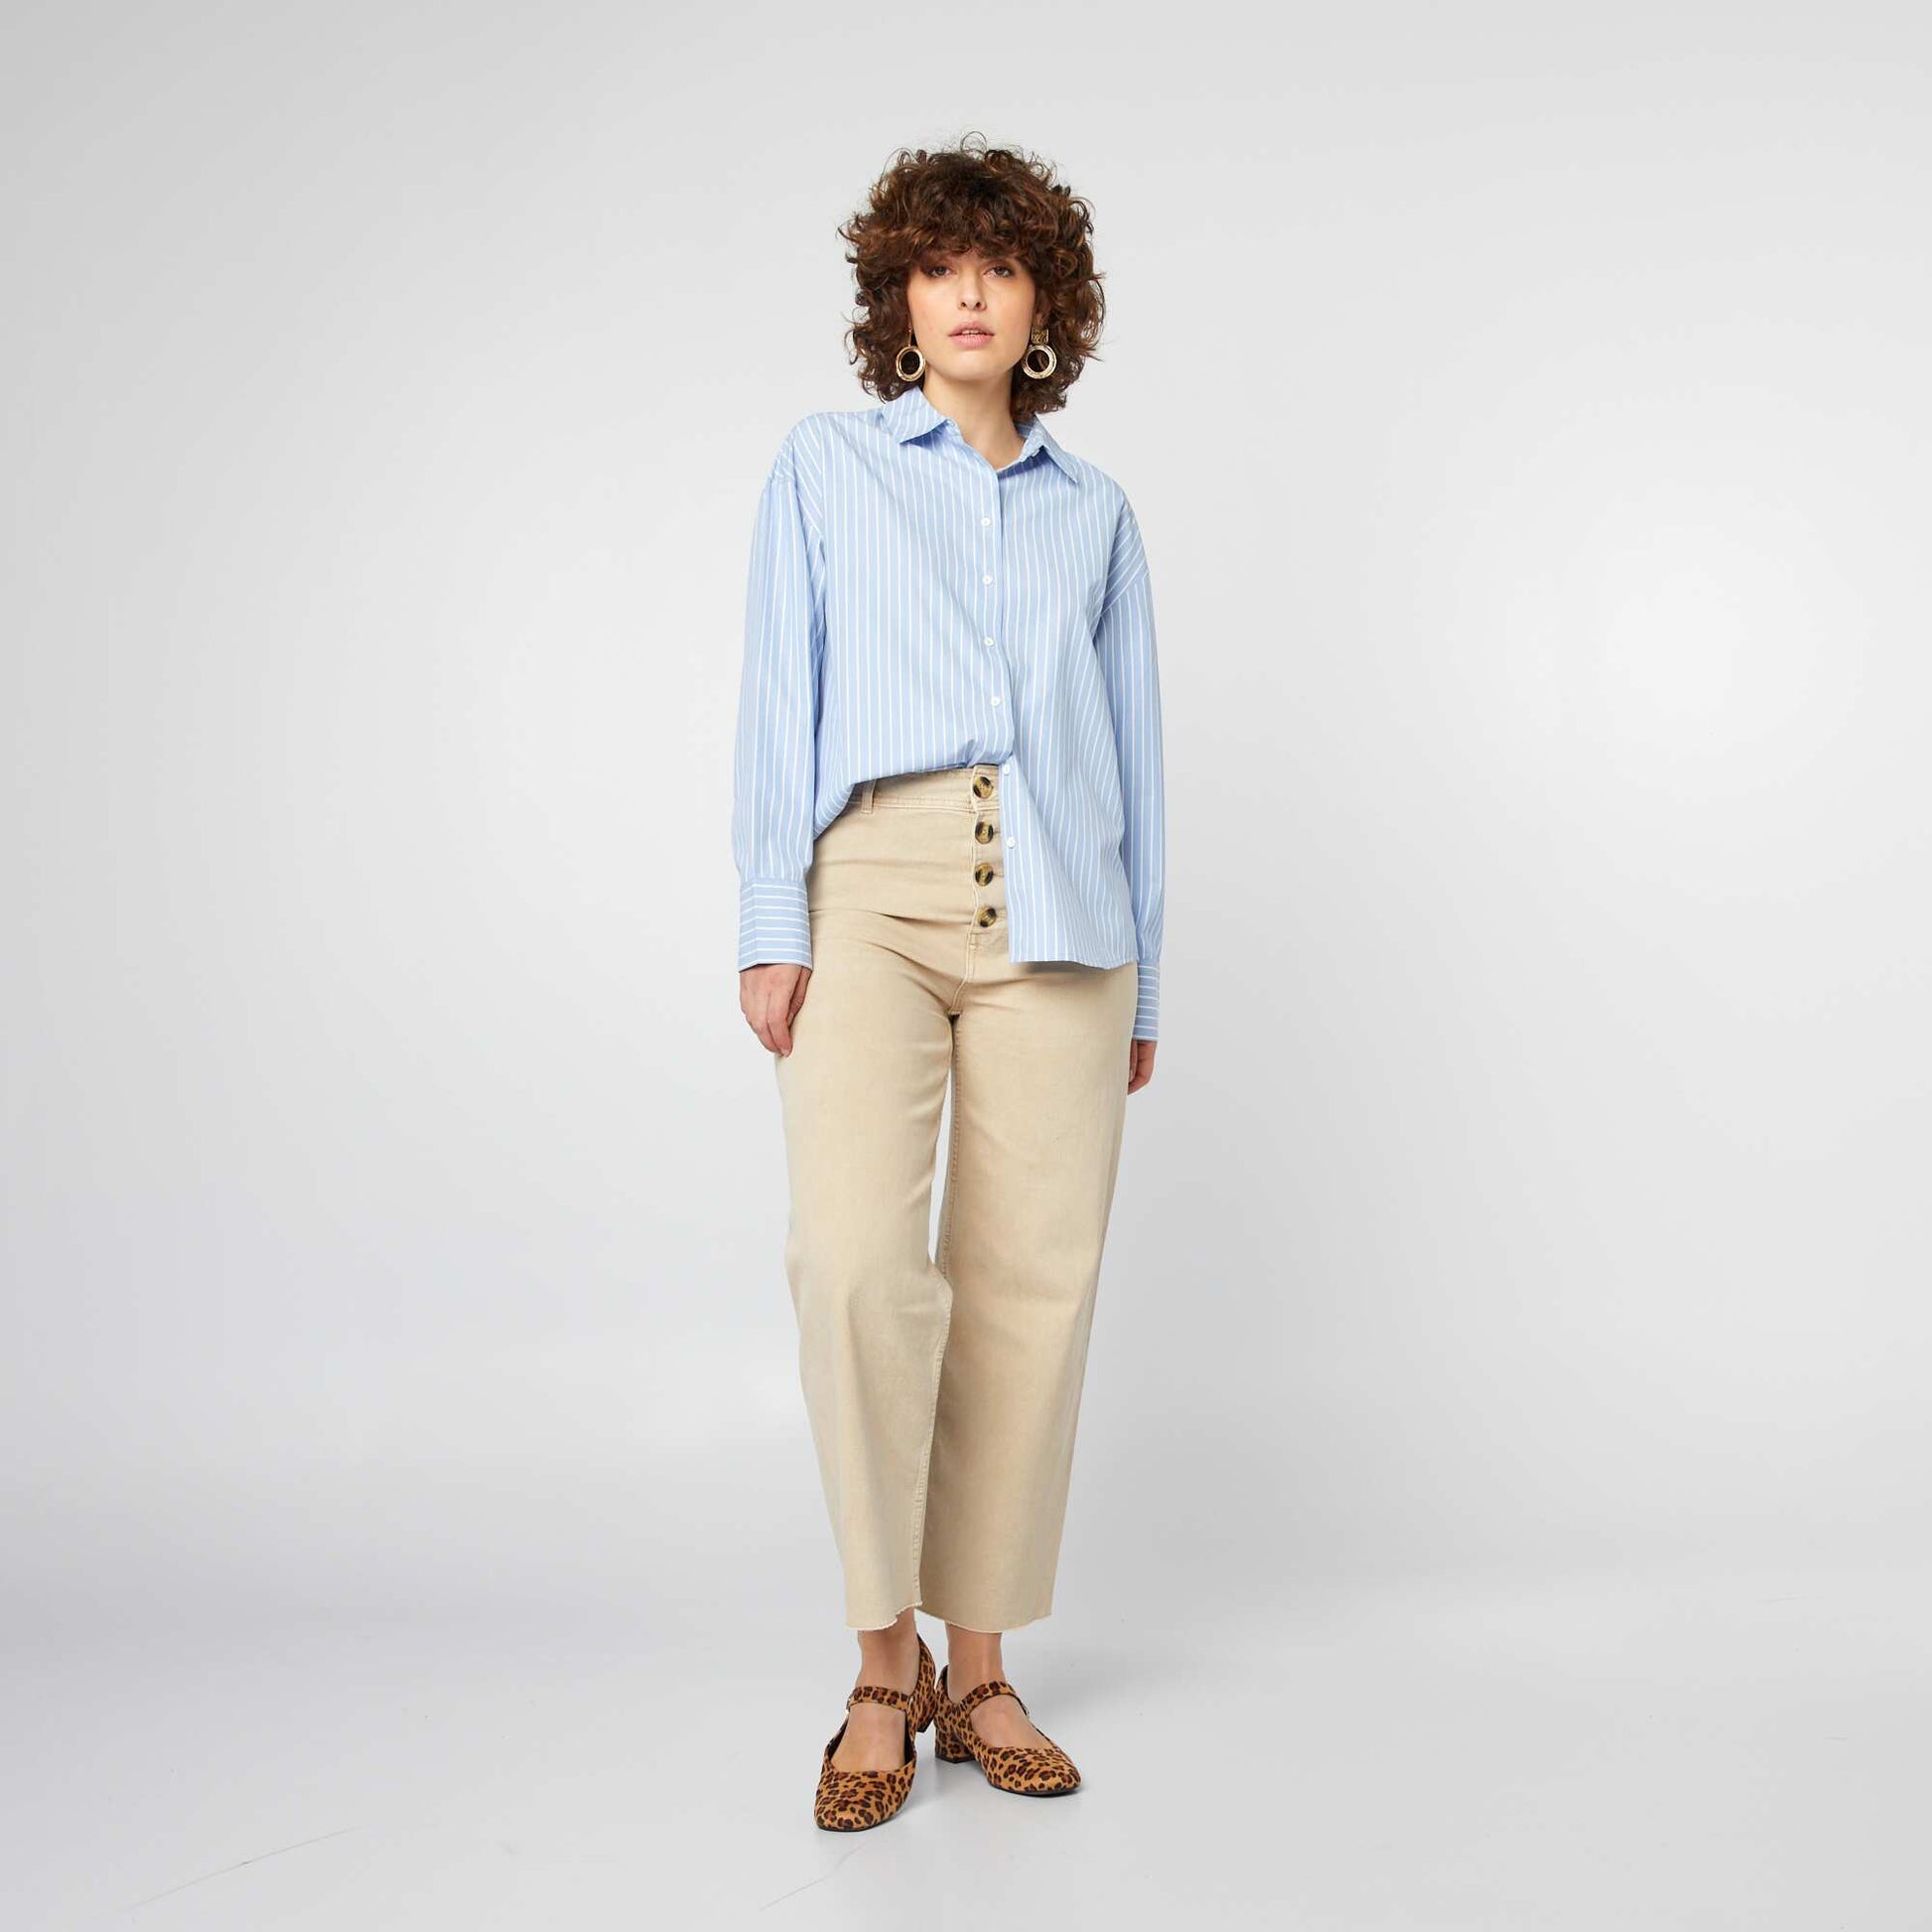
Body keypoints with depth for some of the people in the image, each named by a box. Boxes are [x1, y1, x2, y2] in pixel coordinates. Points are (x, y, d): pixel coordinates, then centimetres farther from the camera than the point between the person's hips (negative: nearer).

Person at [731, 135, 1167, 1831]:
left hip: (1055, 911, 2)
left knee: (1034, 1278, -3)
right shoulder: (826, 468, 16)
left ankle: (978, 1665, 9)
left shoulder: (1094, 510, 21)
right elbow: (780, 700, 7)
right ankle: (884, 1664, -3)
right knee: (858, 1259, -18)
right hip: (872, 883, -2)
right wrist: (771, 924, -4)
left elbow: (1136, 750, 19)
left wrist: (1145, 980, 13)